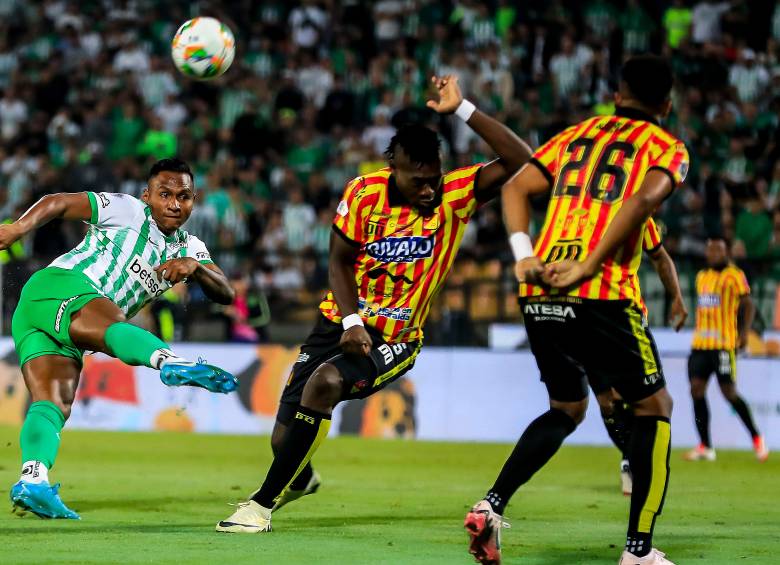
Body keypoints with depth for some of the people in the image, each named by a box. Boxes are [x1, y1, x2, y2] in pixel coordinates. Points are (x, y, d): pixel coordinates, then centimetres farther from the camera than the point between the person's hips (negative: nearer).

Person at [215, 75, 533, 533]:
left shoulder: (455, 196, -13)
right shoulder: (363, 194, -10)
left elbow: (520, 161, -25)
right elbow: (340, 262, -2)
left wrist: (463, 110, -31)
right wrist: (353, 323, -17)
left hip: (395, 340, -2)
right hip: (342, 323, 2)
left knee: (326, 382, -32)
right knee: (284, 437, -2)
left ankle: (265, 501, -17)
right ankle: (301, 478, 41)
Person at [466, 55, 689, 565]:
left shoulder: (576, 135, 22)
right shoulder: (667, 148, 6)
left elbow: (516, 188, 11)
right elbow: (644, 200, -14)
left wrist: (524, 256, 1)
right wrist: (588, 268, -15)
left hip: (539, 294, 5)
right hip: (603, 296, -5)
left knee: (568, 409, 24)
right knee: (654, 405, 13)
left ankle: (491, 506, 5)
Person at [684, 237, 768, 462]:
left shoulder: (735, 275, -2)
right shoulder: (701, 276, 17)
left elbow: (748, 304, -5)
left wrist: (744, 332, -16)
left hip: (723, 343, -6)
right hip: (700, 343, 7)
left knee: (729, 392, -7)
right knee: (696, 390, -3)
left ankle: (757, 438, 11)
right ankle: (705, 447, 1)